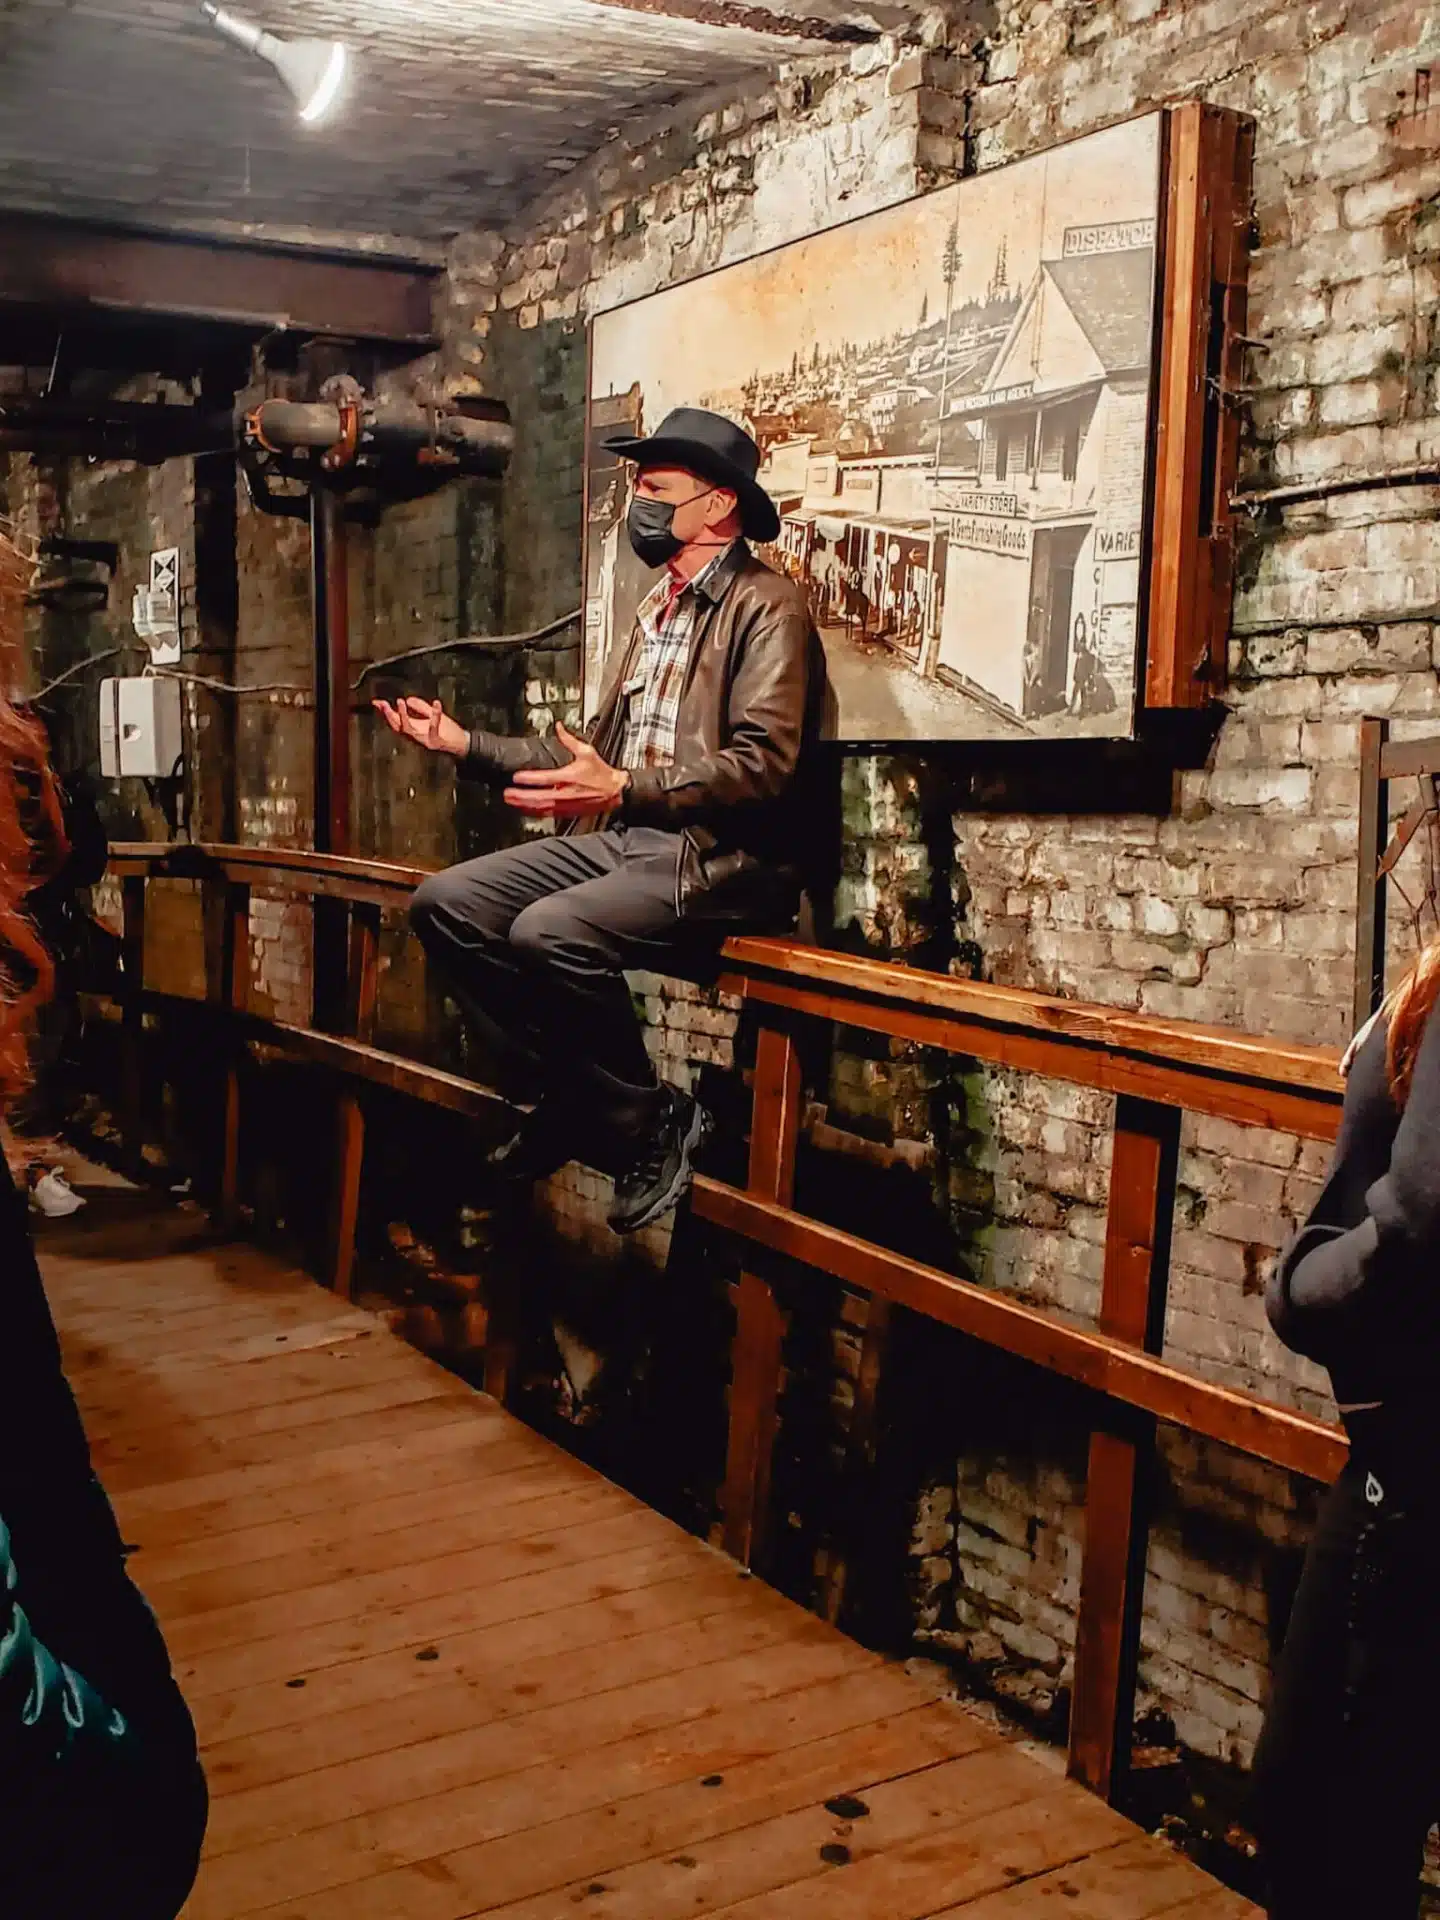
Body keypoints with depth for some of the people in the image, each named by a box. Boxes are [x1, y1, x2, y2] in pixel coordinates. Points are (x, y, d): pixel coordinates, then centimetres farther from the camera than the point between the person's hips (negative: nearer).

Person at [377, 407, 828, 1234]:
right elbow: (596, 755, 23)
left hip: (723, 859, -9)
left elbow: (764, 764, -19)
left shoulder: (767, 605, -6)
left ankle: (652, 1122, -10)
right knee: (446, 904, -6)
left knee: (549, 933, -32)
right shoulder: (661, 609, 22)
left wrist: (623, 791, -29)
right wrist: (465, 743, 18)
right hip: (624, 840, 9)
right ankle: (579, 1094, 2)